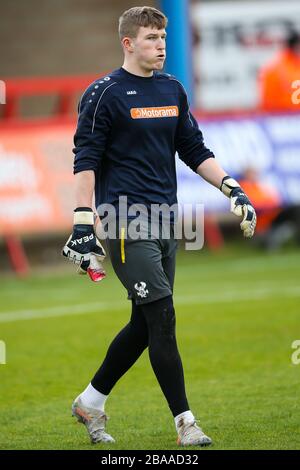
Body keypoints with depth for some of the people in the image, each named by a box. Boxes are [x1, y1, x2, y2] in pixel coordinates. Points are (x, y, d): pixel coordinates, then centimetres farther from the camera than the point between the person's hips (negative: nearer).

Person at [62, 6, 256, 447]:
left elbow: (194, 149, 20)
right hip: (125, 223, -7)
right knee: (161, 317, -11)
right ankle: (185, 423, -7)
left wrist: (231, 189, 8)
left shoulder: (173, 90, 14)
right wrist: (84, 224, -16)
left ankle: (91, 401, 25)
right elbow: (85, 160, -8)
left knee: (145, 324, 9)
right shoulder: (104, 94, -6)